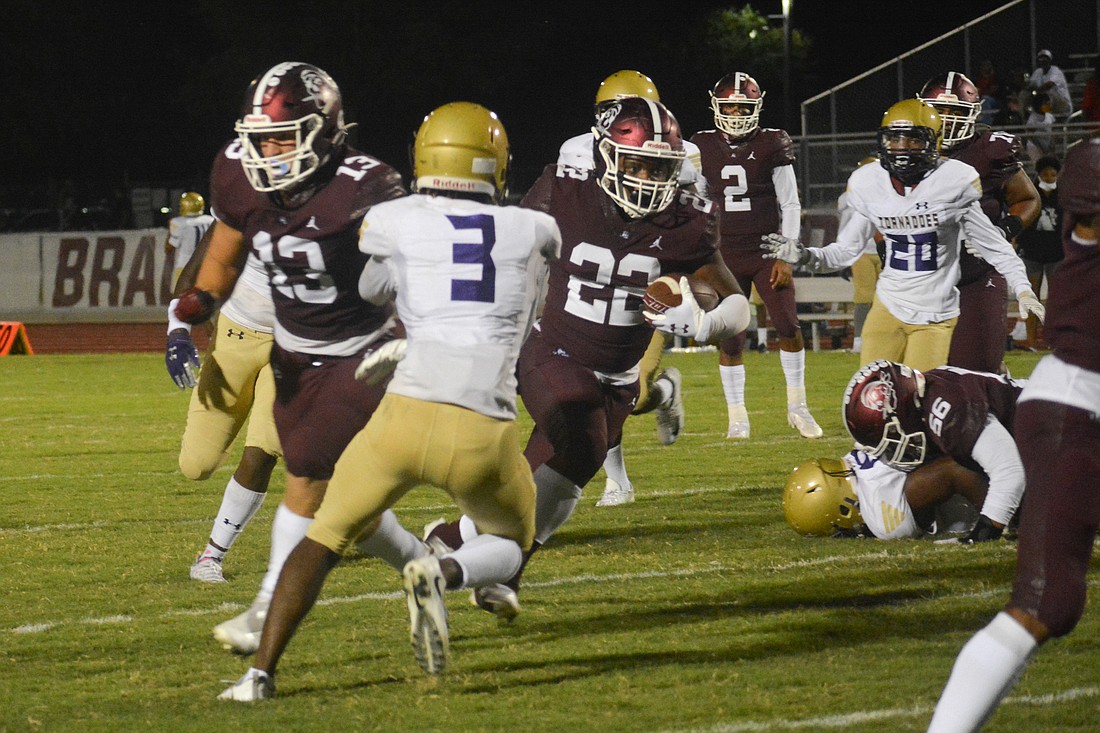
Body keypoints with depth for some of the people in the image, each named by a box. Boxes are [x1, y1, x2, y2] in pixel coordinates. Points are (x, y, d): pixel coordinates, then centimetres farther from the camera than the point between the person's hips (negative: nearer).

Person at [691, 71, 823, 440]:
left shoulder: (771, 146, -2)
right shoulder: (704, 149, 3)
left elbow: (790, 205, -1)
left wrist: (786, 256, -8)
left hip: (767, 252, -1)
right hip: (726, 256, 1)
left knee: (788, 325, -9)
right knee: (730, 338, 0)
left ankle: (797, 407, 6)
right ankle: (737, 417, 7)